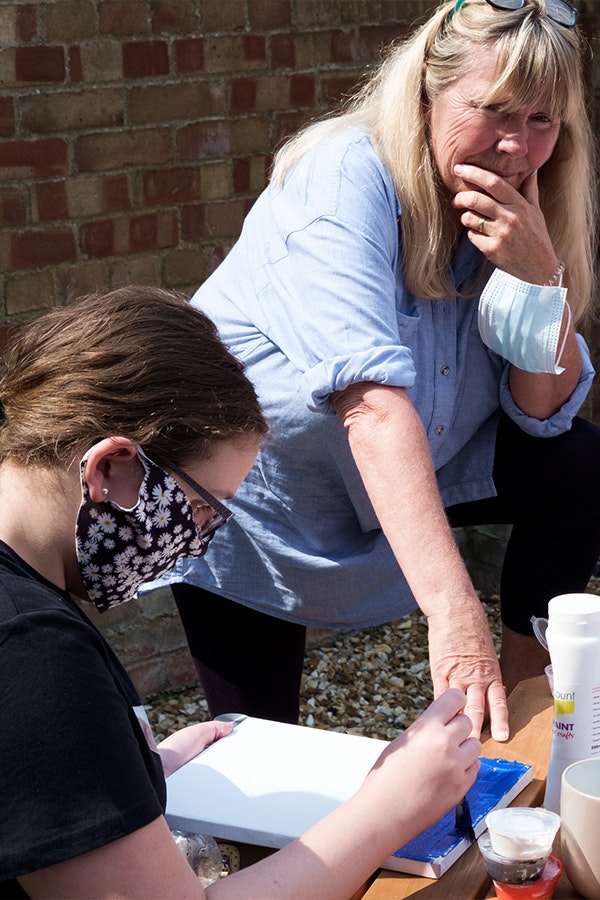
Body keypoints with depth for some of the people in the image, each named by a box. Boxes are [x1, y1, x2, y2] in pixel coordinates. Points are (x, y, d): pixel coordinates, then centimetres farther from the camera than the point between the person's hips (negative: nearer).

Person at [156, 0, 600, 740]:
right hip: (250, 497, -5)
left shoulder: (517, 211, -9)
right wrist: (453, 611, -52)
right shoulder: (347, 179, -29)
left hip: (404, 474, 6)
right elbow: (374, 401, -43)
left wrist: (539, 272, -29)